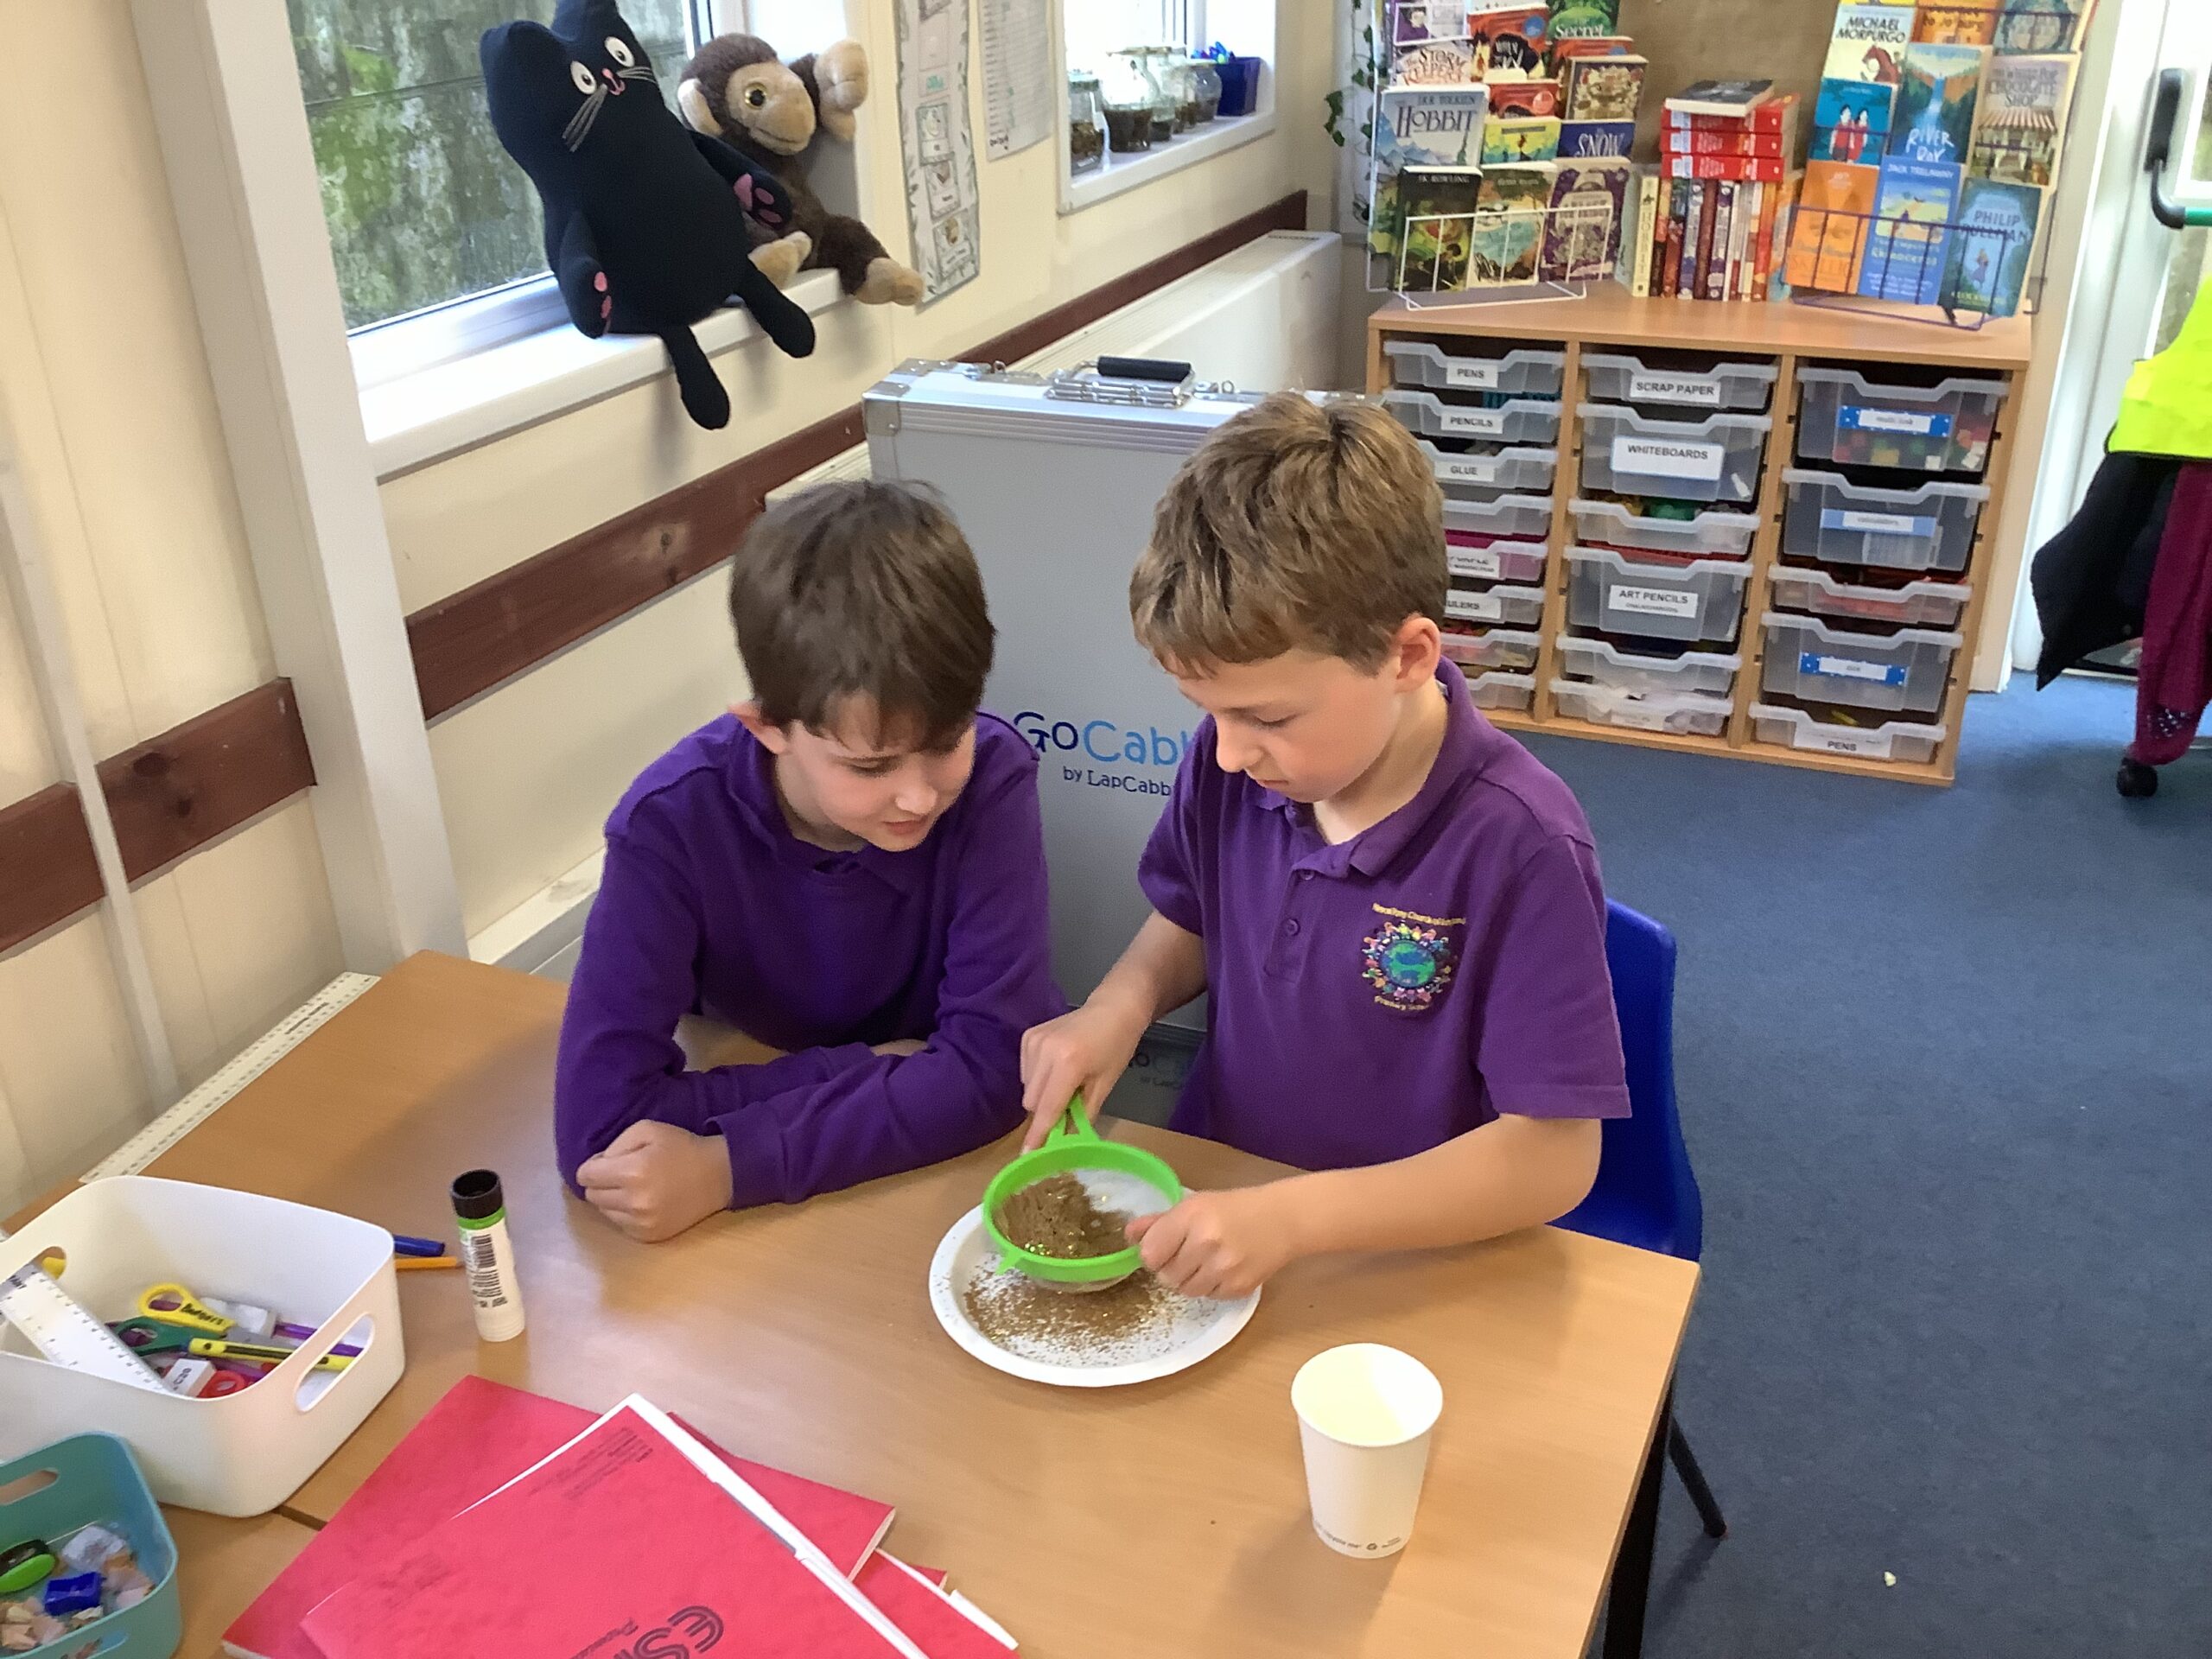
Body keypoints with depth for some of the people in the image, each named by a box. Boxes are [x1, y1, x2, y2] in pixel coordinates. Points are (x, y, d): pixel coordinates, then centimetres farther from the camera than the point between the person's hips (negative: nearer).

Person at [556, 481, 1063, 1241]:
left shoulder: (992, 780, -19)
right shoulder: (673, 822, -20)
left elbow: (992, 1064, -21)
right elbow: (596, 1124, -24)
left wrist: (730, 1166, -28)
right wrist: (871, 1075, -21)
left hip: (954, 1171, 0)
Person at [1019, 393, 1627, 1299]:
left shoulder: (1519, 849, -23)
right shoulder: (1231, 760, -8)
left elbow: (1554, 1156, -20)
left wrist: (1292, 1217, -29)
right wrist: (1119, 1004, -9)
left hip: (1409, 1258, -3)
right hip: (1212, 1201, 3)